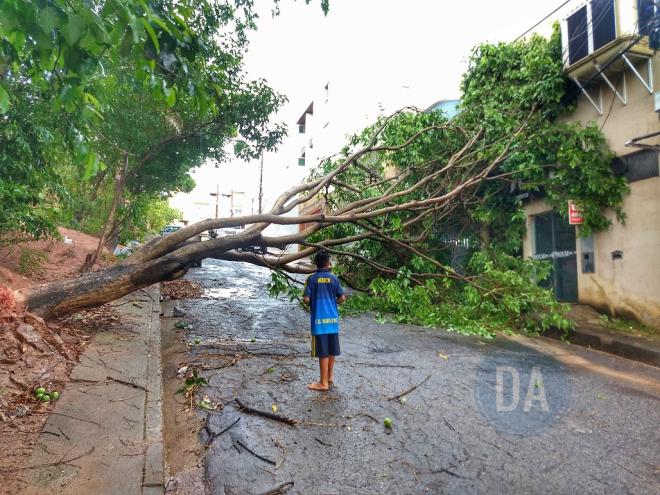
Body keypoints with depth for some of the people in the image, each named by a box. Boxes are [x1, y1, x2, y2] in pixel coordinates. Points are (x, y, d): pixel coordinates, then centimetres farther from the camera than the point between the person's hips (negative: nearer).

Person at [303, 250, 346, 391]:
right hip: (333, 318, 4)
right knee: (332, 350, 17)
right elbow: (342, 298, 1)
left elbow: (306, 299, -11)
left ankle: (323, 382, 9)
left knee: (323, 352, 1)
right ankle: (330, 376, 31)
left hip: (319, 320, -3)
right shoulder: (334, 278, 1)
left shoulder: (312, 278, -7)